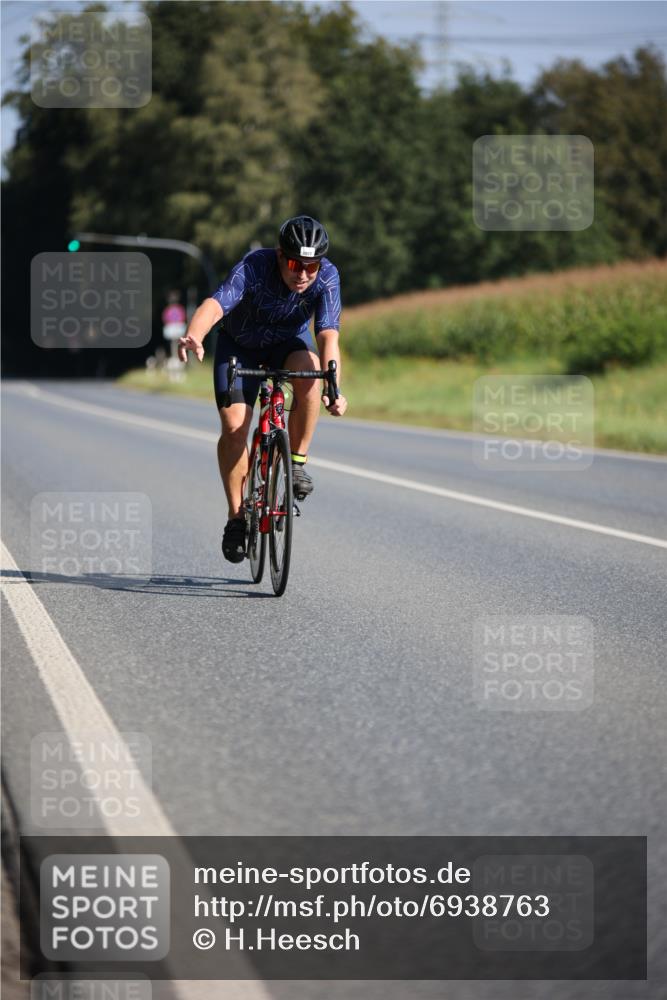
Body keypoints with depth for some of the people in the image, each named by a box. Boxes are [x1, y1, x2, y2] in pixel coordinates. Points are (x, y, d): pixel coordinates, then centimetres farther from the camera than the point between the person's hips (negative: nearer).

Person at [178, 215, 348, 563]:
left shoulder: (327, 277, -28)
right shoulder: (255, 266, -33)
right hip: (239, 345, -1)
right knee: (234, 425, -15)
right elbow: (215, 304, -48)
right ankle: (237, 516, 1)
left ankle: (297, 460, -16)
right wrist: (192, 336, -69)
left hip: (288, 343, 1)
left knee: (308, 368, -33)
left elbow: (328, 335, -37)